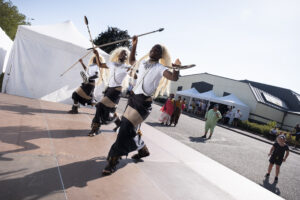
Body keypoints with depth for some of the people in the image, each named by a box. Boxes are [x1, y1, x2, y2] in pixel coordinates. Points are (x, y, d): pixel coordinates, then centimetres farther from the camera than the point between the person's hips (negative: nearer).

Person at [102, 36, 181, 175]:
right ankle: (143, 150, 38)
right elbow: (131, 61, 34)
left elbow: (174, 77, -21)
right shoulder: (143, 62, 14)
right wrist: (134, 45, 26)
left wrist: (177, 67, -38)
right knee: (131, 128, 14)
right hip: (134, 97, 7)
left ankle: (113, 160, -9)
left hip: (144, 102, -7)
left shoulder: (160, 68, -6)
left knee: (127, 128, -16)